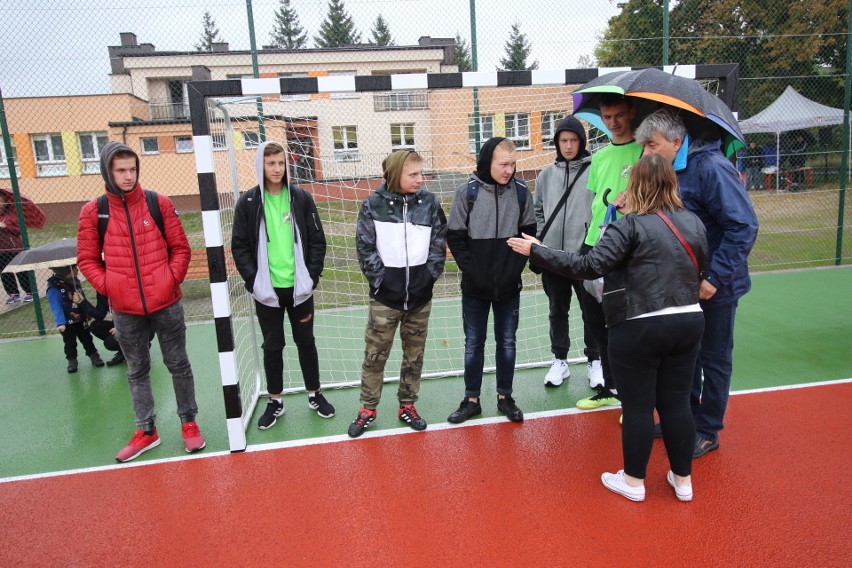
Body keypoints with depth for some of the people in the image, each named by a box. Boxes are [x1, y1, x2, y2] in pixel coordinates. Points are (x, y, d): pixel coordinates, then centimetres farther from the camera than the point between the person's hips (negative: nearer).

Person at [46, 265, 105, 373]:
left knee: (87, 339, 16)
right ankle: (72, 360, 25)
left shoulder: (74, 282, -1)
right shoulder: (54, 289, -22)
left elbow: (83, 297, 12)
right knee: (70, 343, 10)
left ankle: (93, 355, 28)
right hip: (67, 323, -5)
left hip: (81, 319, 5)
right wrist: (60, 323, -28)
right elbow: (56, 307, -24)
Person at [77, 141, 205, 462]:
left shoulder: (159, 203, -3)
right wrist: (107, 286, -7)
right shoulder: (93, 211, -1)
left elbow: (180, 248, 2)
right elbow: (88, 259, 5)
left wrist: (171, 279, -9)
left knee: (178, 364, 10)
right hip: (125, 310, 1)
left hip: (166, 303, -1)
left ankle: (189, 421, 25)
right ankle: (146, 431, 27)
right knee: (137, 371, 14)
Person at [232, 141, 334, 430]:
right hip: (267, 289, 0)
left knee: (306, 342, 13)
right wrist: (253, 281, -10)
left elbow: (317, 240, 1)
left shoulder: (301, 197, -1)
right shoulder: (247, 202, -2)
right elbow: (240, 247, -1)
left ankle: (315, 394, 29)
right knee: (272, 346, 12)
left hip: (299, 287, 0)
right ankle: (275, 401, 27)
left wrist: (312, 276, -6)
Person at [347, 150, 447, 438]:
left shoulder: (430, 202, -1)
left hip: (420, 295, 3)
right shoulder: (373, 205, -7)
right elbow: (365, 247, -5)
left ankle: (407, 405, 30)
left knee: (414, 355, 13)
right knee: (374, 355, 7)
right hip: (385, 296, -2)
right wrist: (380, 277, -9)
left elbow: (439, 243, 3)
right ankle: (368, 409, 24)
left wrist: (430, 275, -3)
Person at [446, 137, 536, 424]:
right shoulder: (467, 192, -9)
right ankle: (471, 400, 24)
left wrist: (517, 265, -5)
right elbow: (455, 236, -4)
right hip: (475, 285, -1)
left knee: (507, 342, 12)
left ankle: (504, 397, 28)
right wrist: (471, 269, -12)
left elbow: (529, 231, 5)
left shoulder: (521, 191, -3)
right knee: (473, 344, 10)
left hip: (509, 285, 2)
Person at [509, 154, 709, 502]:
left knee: (637, 406, 7)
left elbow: (589, 266, -22)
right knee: (676, 402, 16)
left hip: (640, 328, -6)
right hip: (689, 322, 6)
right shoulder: (694, 222, 5)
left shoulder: (630, 226, -15)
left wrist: (536, 251, -17)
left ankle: (633, 481, 23)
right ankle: (682, 480, 29)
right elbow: (701, 267, 16)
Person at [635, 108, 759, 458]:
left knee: (714, 359, 10)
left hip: (714, 285, -7)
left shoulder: (711, 168, -21)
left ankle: (708, 431, 26)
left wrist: (715, 277, -25)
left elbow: (744, 227, -24)